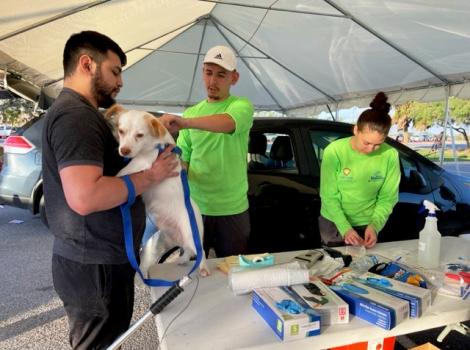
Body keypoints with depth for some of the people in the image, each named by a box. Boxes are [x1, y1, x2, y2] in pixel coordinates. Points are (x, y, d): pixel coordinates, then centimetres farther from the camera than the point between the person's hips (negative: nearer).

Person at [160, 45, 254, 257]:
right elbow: (182, 158, 7)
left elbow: (227, 122, -30)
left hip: (232, 209, -3)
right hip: (194, 207, 3)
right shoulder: (191, 112, 8)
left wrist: (185, 122, -46)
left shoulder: (241, 105, -6)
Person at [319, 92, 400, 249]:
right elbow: (329, 197, -17)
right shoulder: (334, 151, -22)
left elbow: (387, 198, -8)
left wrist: (375, 225, -21)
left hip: (367, 225, 1)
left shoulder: (390, 155, -17)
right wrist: (345, 228, -26)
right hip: (334, 223, -1)